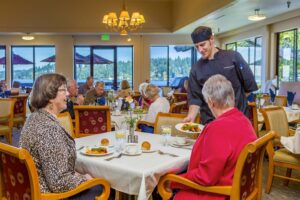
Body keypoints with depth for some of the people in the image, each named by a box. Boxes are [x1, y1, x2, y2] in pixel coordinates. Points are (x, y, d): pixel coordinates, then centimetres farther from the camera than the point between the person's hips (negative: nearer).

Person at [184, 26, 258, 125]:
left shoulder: (233, 57, -4)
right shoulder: (196, 69, 1)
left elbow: (251, 87, -1)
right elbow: (195, 98, 1)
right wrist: (191, 116, -15)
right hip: (210, 123, 1)